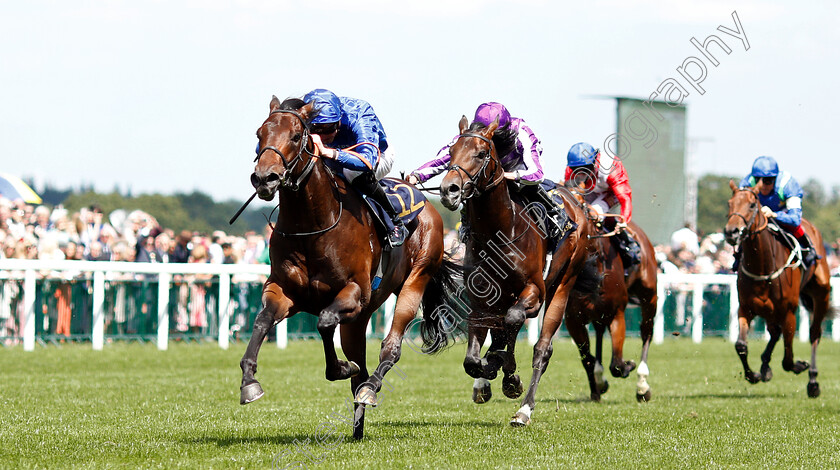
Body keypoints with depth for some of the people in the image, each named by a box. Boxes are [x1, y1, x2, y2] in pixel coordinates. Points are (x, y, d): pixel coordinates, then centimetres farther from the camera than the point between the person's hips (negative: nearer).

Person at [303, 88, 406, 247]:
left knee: (356, 174, -36)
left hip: (377, 155, -5)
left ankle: (395, 222, -18)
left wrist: (328, 152, -69)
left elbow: (368, 161, -57)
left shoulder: (358, 119, -42)